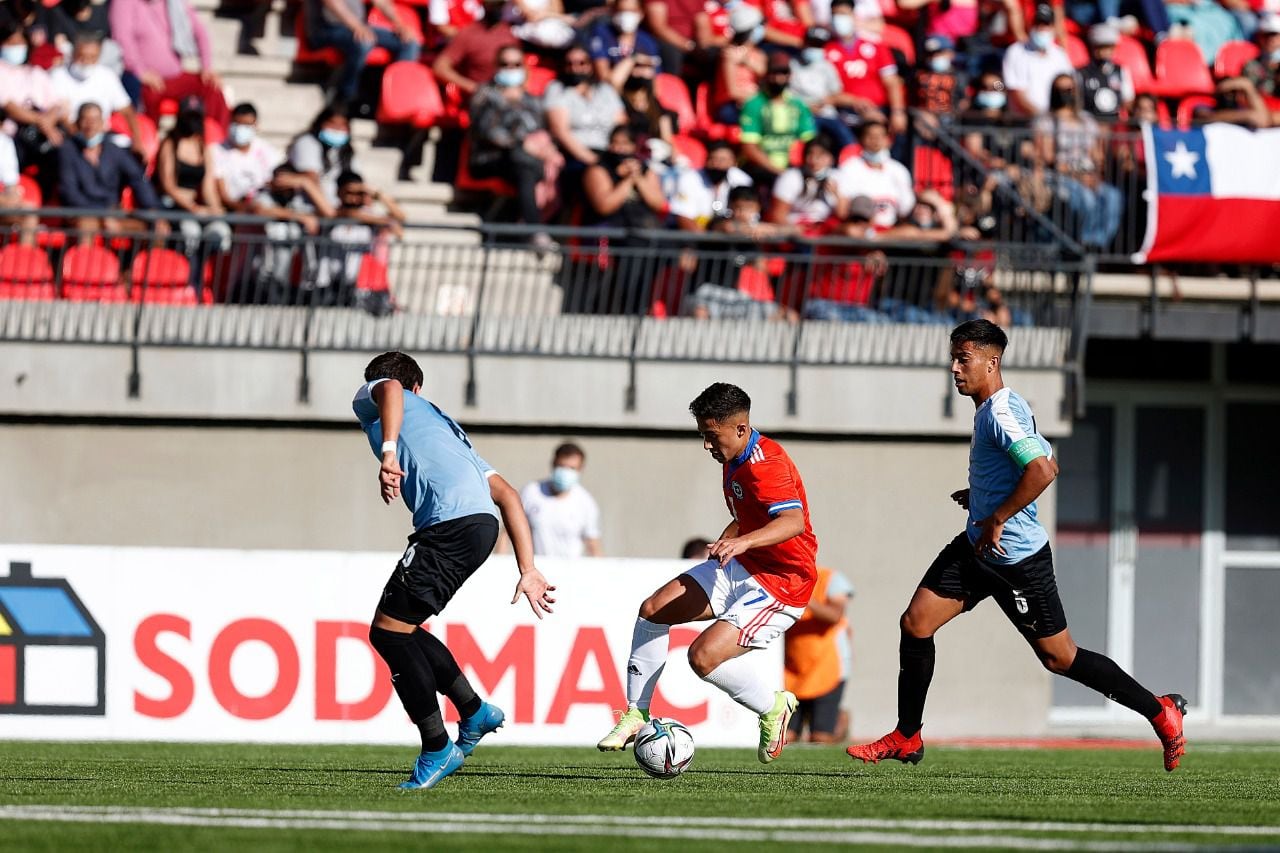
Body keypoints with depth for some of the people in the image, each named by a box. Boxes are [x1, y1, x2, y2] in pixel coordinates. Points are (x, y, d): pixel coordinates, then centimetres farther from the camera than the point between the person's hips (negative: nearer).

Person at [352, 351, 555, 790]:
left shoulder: (368, 396, 21)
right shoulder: (443, 423, 37)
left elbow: (389, 389, -8)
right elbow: (507, 495, 28)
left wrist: (388, 454, -22)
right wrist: (529, 571, 24)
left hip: (451, 520, -8)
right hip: (481, 520, 8)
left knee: (389, 631, -1)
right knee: (398, 629, 20)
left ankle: (438, 748, 0)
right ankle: (475, 712, 24)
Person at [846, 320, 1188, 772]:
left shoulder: (1001, 412, -20)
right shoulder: (992, 409, 11)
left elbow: (1042, 471, -32)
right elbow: (1048, 463, 22)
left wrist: (997, 518, -24)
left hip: (1018, 560, -10)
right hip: (977, 548, 10)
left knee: (1060, 657, 0)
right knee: (916, 622, 1)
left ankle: (1162, 713, 13)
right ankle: (906, 739, 9)